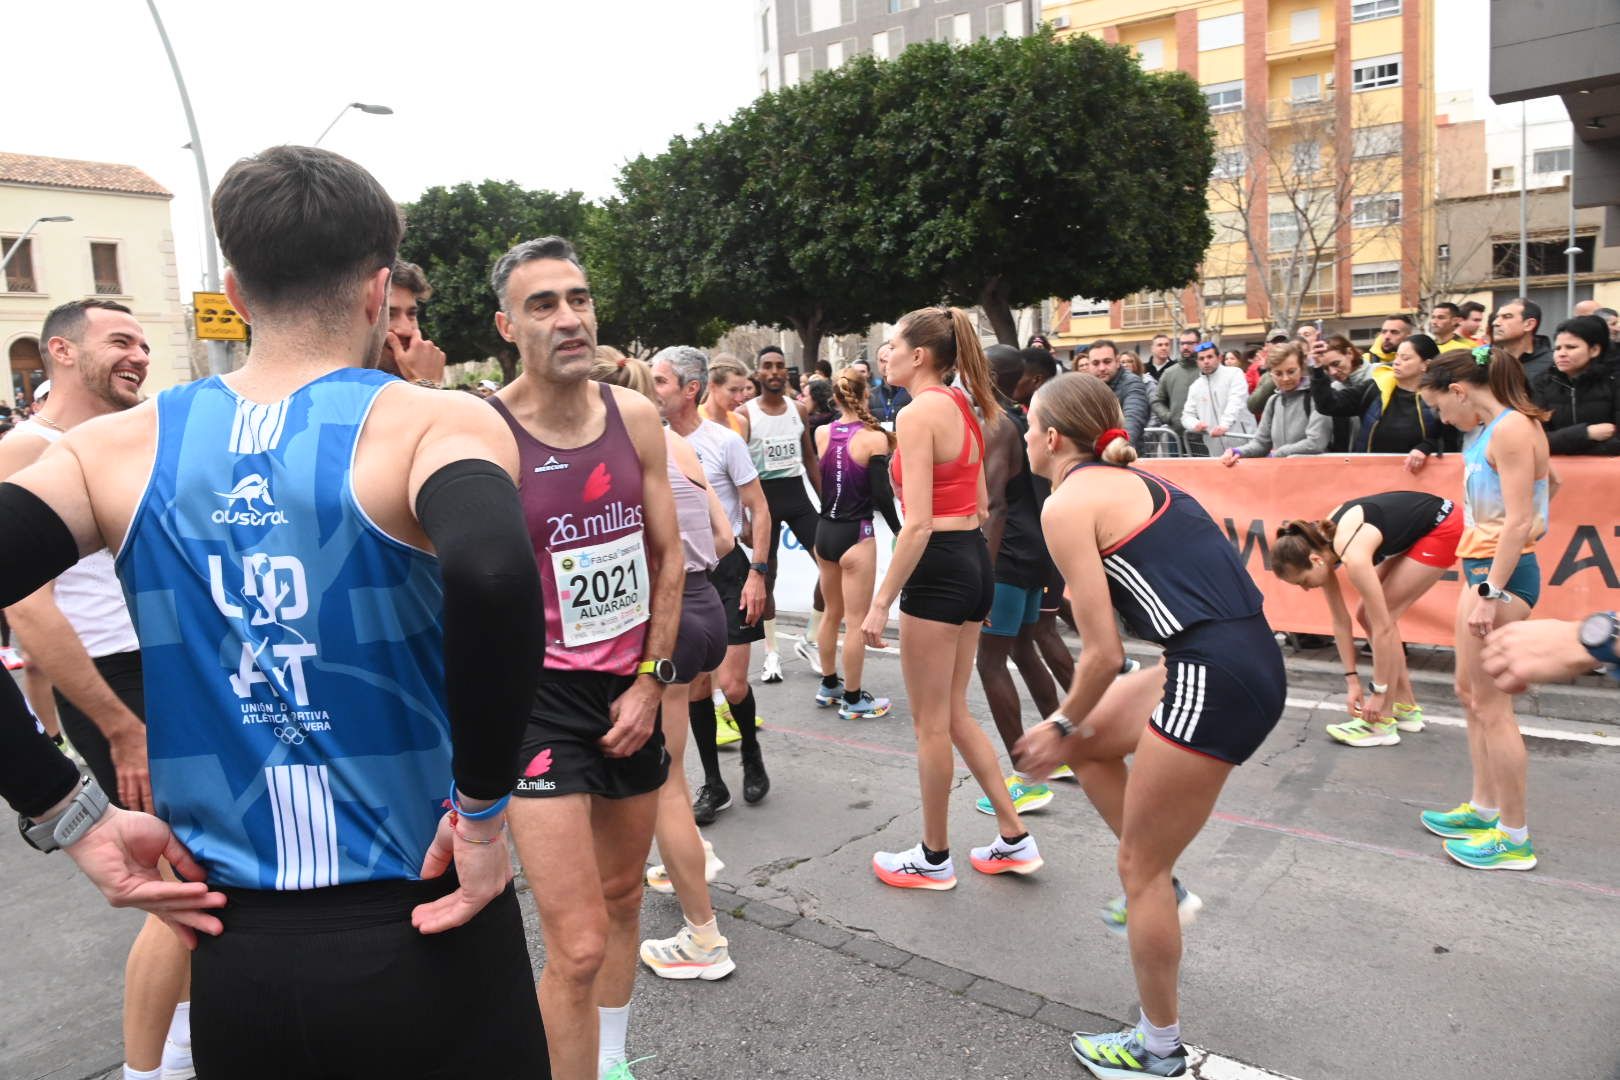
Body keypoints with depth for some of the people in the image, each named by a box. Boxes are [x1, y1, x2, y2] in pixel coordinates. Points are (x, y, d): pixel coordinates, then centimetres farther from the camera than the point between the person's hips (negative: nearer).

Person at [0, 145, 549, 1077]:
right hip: (424, 940, -3)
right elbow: (493, 573, -34)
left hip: (236, 955, 4)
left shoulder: (118, 450, 0)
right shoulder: (438, 424, -13)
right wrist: (485, 809, -22)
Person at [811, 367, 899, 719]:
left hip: (824, 531, 6)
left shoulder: (821, 434, 1)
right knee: (856, 621, 3)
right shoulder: (874, 438, -14)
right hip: (856, 535, -6)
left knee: (832, 613, 20)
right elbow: (881, 494, -15)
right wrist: (898, 530, -1)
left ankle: (828, 685, 32)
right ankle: (852, 699, 11)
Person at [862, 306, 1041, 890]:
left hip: (938, 566, -9)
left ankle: (934, 859, 21)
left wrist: (881, 601, -18)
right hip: (974, 560, 9)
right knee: (954, 712, 19)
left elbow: (918, 523, -21)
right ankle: (1014, 839, 25)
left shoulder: (920, 413, -15)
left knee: (930, 722, 6)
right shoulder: (964, 408, 12)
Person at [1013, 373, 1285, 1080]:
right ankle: (1162, 890, 31)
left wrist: (1063, 728, 7)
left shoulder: (1068, 503, -9)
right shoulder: (1131, 480, 18)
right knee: (1088, 741, 24)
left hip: (1213, 678, -9)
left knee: (1142, 868, 7)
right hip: (1250, 657, 9)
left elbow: (1103, 653, -12)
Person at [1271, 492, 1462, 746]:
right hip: (1416, 531, 8)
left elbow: (1383, 628, -27)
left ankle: (1382, 723, -4)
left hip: (1442, 527, -8)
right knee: (1367, 615, 5)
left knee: (1382, 618, -10)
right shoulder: (1321, 543, -10)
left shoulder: (1353, 555, -33)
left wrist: (1378, 692, -20)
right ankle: (1407, 708, 16)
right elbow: (1340, 622, -2)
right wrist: (1352, 680, -3)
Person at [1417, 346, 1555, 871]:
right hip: (1482, 567, 10)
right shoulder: (1493, 428, 11)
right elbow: (1550, 480, 28)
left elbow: (1518, 522, -21)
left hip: (1502, 572, -10)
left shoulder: (1512, 429, -16)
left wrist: (1490, 592, -24)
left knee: (1490, 704, -3)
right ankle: (1483, 809, 29)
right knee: (1470, 691, 17)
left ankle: (1514, 838, 8)